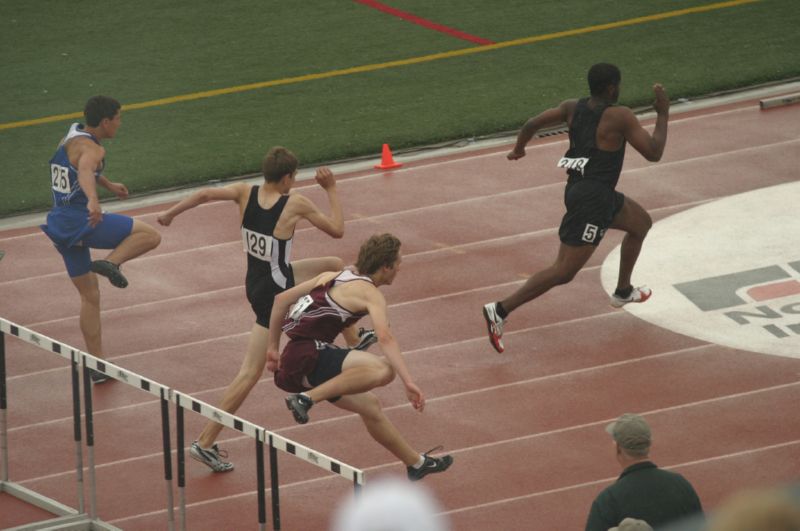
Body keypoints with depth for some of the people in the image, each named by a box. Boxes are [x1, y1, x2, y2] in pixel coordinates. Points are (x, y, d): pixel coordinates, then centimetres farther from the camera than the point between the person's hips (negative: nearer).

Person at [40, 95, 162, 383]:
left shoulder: (70, 138, 15)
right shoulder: (91, 148, -15)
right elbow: (85, 169, -39)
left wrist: (108, 185, 51)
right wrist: (92, 199, -58)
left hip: (60, 225, 9)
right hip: (81, 221, -9)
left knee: (89, 296, 17)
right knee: (150, 236, -7)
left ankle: (97, 363, 21)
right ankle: (110, 263, -23)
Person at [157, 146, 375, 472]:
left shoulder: (245, 194, -9)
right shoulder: (295, 204, -20)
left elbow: (206, 194, -22)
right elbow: (337, 230, -8)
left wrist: (171, 213, -12)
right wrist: (332, 190, 1)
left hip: (257, 280, 8)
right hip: (274, 294, -8)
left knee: (334, 266, 26)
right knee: (250, 373, -3)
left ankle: (353, 341, 46)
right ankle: (206, 442, -4)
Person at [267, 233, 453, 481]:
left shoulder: (332, 276, 18)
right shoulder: (369, 293, -7)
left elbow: (282, 299, 21)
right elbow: (385, 338, -23)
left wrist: (273, 347, 28)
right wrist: (409, 382, -29)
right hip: (307, 356, -10)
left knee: (369, 404, 21)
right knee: (382, 370, -31)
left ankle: (415, 462, 33)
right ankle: (307, 398, -27)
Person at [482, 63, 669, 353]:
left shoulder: (573, 108, 4)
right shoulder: (620, 117, -15)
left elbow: (531, 124, 7)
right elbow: (654, 153, -14)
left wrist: (519, 149, 27)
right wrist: (663, 115, -2)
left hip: (579, 187, 9)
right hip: (591, 199, -9)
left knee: (641, 222, 30)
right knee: (563, 271, -9)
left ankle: (623, 291, 44)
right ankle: (500, 310, -16)